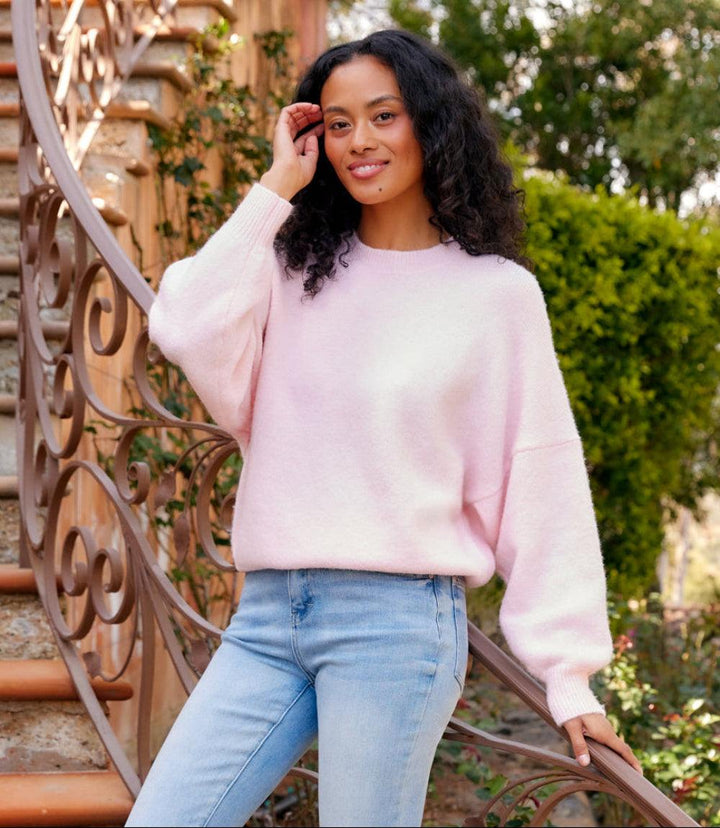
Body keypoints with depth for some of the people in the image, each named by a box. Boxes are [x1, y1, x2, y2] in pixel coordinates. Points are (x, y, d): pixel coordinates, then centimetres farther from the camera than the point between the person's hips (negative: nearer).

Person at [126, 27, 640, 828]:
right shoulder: (295, 269, 11)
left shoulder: (496, 292, 1)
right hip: (268, 613, 4)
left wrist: (568, 670, 0)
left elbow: (542, 482, 2)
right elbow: (187, 333, -8)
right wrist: (275, 190, -2)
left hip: (398, 618, -3)